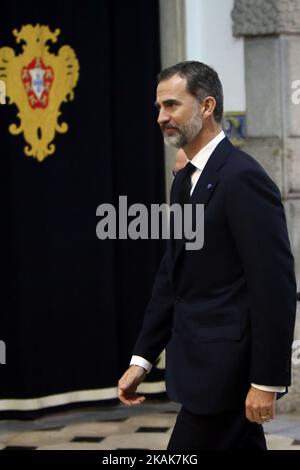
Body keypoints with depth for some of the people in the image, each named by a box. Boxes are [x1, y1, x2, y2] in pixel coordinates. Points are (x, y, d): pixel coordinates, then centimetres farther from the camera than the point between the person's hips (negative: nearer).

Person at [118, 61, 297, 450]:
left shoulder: (243, 177, -15)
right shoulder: (185, 181, 15)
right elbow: (171, 276, 18)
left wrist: (267, 381, -20)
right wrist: (142, 358, 13)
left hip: (226, 370, -9)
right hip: (203, 365, 9)